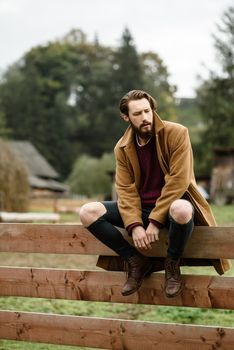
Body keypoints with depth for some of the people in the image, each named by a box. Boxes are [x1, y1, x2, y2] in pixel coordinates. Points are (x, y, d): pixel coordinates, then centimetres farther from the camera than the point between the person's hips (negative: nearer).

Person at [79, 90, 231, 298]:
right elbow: (125, 189, -4)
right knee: (88, 212, -17)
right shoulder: (123, 148, 2)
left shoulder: (176, 133, -11)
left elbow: (178, 182, -17)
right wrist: (134, 225, -21)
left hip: (174, 203, -4)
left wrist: (155, 222, -21)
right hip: (141, 208, 4)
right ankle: (137, 261, -4)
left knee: (181, 210, -43)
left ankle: (172, 264, -12)